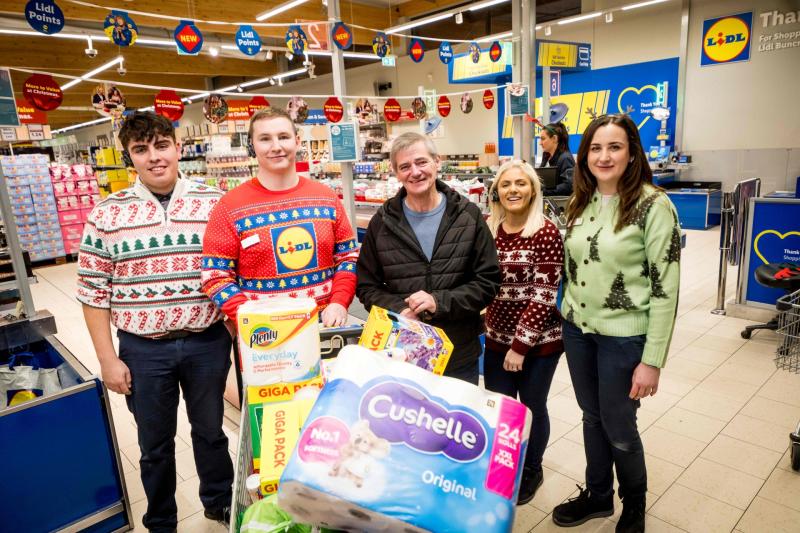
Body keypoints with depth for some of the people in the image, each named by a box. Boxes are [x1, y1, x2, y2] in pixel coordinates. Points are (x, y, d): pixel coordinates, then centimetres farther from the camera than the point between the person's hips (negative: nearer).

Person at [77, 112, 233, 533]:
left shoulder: (215, 203, -4)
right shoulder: (107, 214, -3)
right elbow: (93, 291, 0)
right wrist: (107, 359, -2)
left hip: (207, 343, 0)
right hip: (142, 350, 0)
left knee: (210, 429, 18)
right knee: (155, 443, 17)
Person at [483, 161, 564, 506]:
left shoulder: (546, 232, -13)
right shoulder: (487, 230, 1)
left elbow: (543, 296, -16)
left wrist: (520, 345, -16)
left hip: (539, 341, -4)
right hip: (496, 338, 4)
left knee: (532, 407, 13)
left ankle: (531, 471, 40)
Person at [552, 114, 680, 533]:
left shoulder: (653, 205, -14)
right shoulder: (581, 203, 4)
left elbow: (665, 287, -14)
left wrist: (652, 360, -15)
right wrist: (568, 317, 11)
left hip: (623, 336, -5)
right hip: (577, 329, 5)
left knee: (618, 427, 11)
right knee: (592, 418, 19)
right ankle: (598, 494, 41)